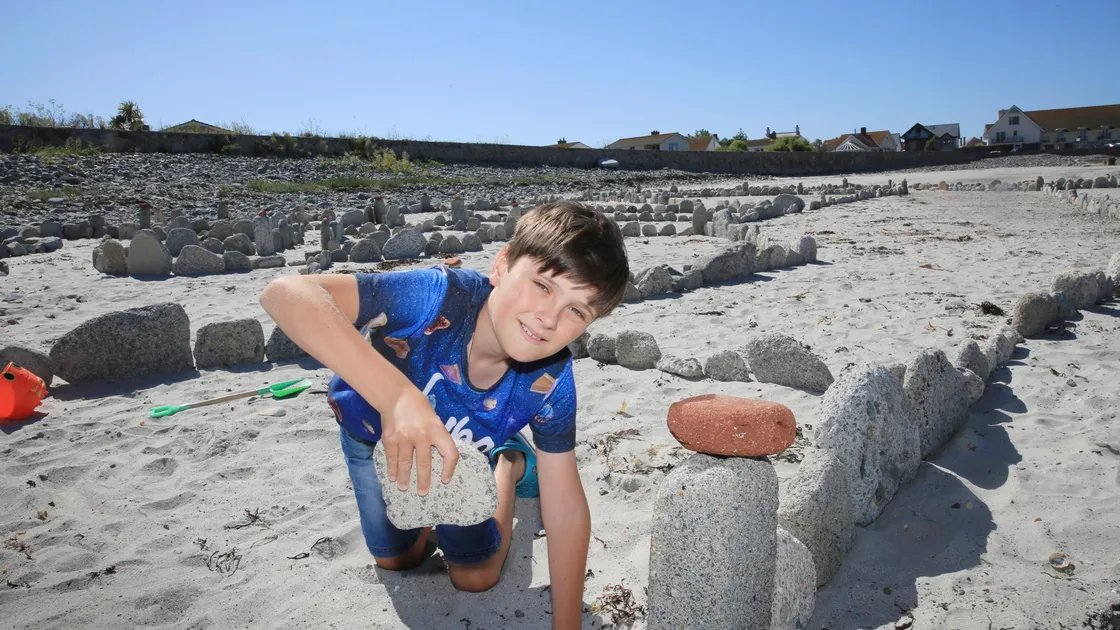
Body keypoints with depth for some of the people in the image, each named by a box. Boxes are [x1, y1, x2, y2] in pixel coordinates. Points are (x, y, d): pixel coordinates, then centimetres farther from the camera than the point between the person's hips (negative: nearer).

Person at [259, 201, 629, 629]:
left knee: (476, 577, 12)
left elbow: (566, 508, -24)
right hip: (373, 430, 0)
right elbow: (285, 293, -55)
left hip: (455, 449, 1)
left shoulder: (549, 381, -33)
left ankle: (512, 465, 33)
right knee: (398, 561, 19)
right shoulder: (438, 296, -45)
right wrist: (395, 393, -66)